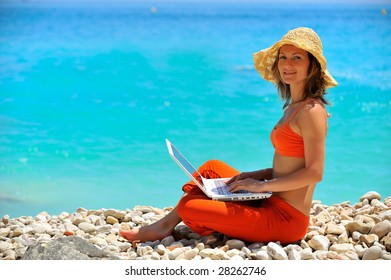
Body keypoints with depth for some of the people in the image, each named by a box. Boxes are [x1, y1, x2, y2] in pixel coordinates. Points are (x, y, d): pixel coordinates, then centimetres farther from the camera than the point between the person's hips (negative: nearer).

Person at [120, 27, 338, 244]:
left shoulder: (311, 111, -16)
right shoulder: (293, 107, 13)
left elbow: (315, 172, -21)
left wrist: (262, 184, -16)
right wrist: (253, 175, 4)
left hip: (285, 218, -9)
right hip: (271, 204, 9)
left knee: (188, 206, -11)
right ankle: (167, 224, 15)